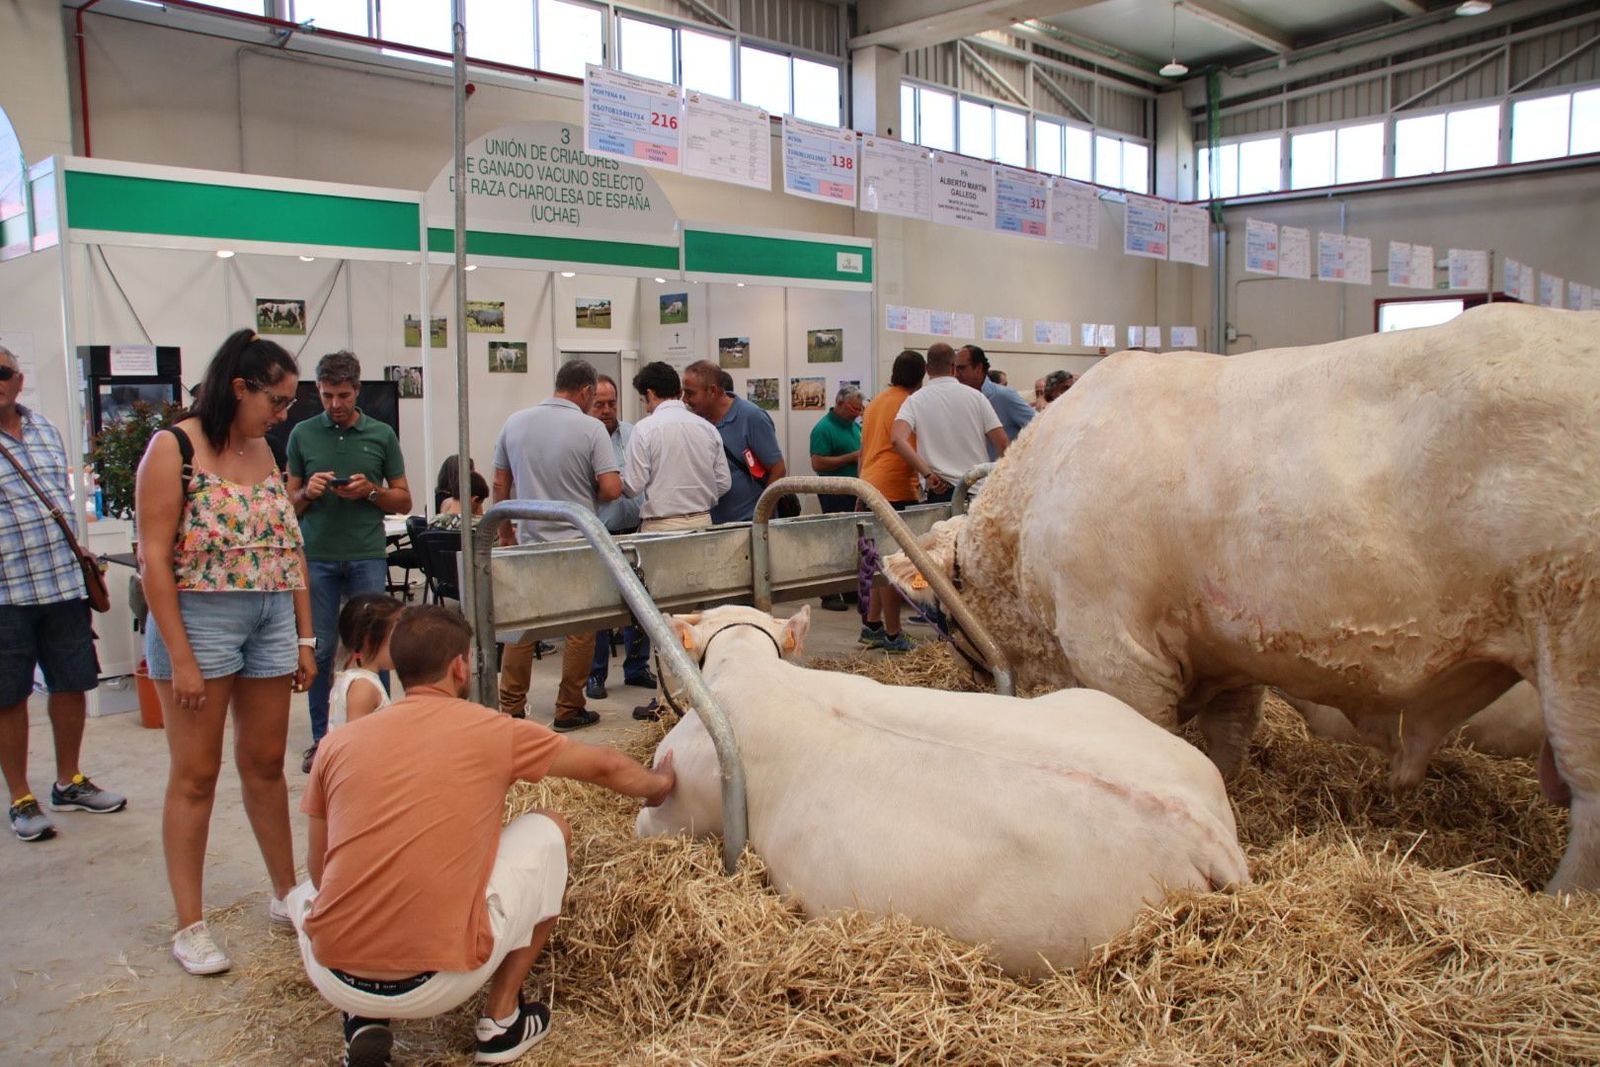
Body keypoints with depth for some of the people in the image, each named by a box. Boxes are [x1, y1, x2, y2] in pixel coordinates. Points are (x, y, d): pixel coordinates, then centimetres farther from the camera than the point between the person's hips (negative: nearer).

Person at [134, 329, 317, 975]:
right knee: (195, 776, 3)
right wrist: (181, 657, -15)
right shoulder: (173, 449, -8)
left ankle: (287, 894, 26)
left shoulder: (265, 452, 10)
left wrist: (305, 638, 9)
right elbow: (154, 558, -12)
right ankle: (189, 926, 13)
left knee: (265, 765, 13)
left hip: (271, 623, 5)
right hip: (199, 620, -5)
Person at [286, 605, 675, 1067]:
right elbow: (604, 765, 12)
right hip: (435, 984, -3)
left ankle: (362, 1022, 14)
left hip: (333, 980, 3)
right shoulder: (493, 732, -1)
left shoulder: (338, 743, 5)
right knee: (548, 829, 16)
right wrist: (657, 785, 34)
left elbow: (319, 873, 14)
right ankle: (501, 1022, 20)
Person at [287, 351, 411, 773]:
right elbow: (290, 503, 11)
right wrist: (308, 492, -10)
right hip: (317, 556, 1)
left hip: (367, 556, -1)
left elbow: (403, 501, 9)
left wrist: (369, 490, -9)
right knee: (319, 650, 5)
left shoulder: (381, 434, 5)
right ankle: (321, 738, 17)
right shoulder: (303, 434, 7)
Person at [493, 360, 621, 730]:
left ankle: (511, 709, 17)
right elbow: (612, 488, -14)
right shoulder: (591, 428, -9)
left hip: (528, 542, 4)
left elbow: (500, 485, 9)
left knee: (520, 628, 11)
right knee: (580, 629, 7)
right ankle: (569, 710, 12)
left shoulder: (515, 422, 4)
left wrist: (505, 533, 19)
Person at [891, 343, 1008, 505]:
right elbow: (1002, 443, -1)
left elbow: (897, 439, -16)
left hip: (942, 490, -1)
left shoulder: (915, 401, 2)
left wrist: (927, 474, -12)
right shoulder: (974, 396, 4)